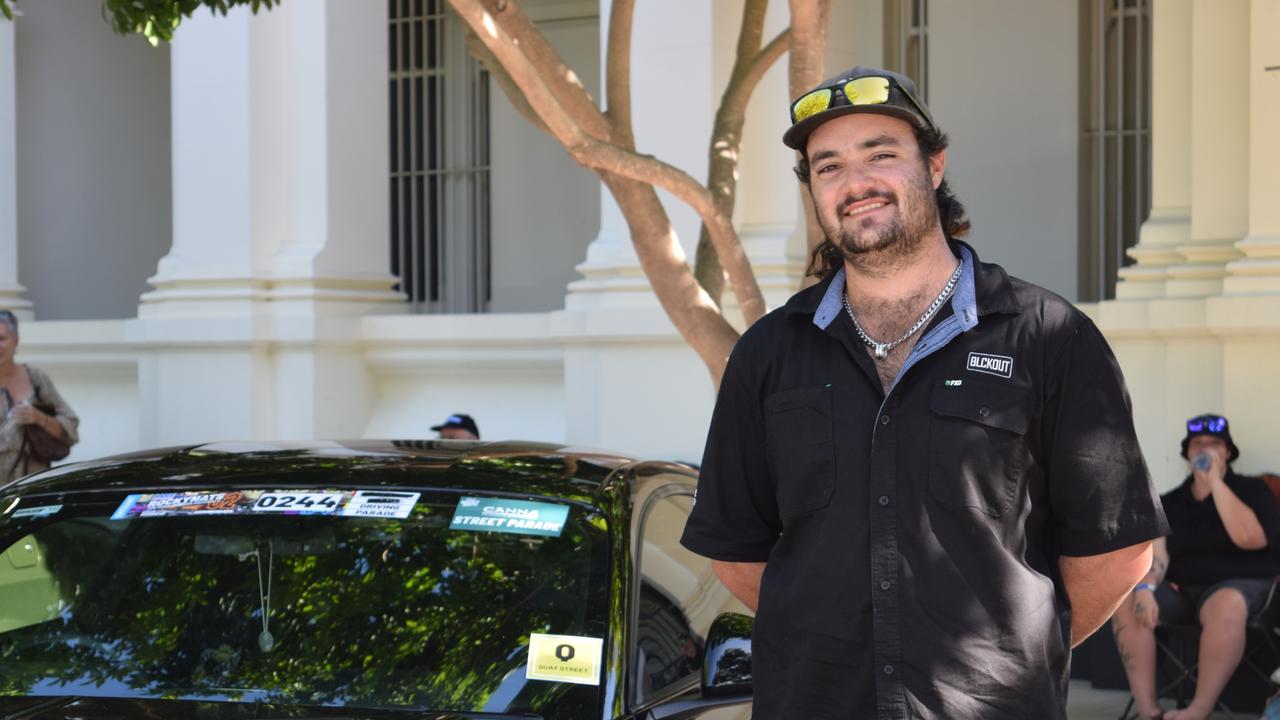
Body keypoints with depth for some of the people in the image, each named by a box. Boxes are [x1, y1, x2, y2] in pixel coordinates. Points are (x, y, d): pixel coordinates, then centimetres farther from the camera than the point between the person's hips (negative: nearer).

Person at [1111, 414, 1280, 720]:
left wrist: (1215, 481, -15)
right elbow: (1156, 551, -1)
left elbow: (1249, 538, -17)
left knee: (1228, 605, -40)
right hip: (1179, 589, 4)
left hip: (1239, 584, -4)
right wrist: (1145, 588, -23)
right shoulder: (1168, 502, 13)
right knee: (1125, 600, -24)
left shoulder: (1252, 490, 3)